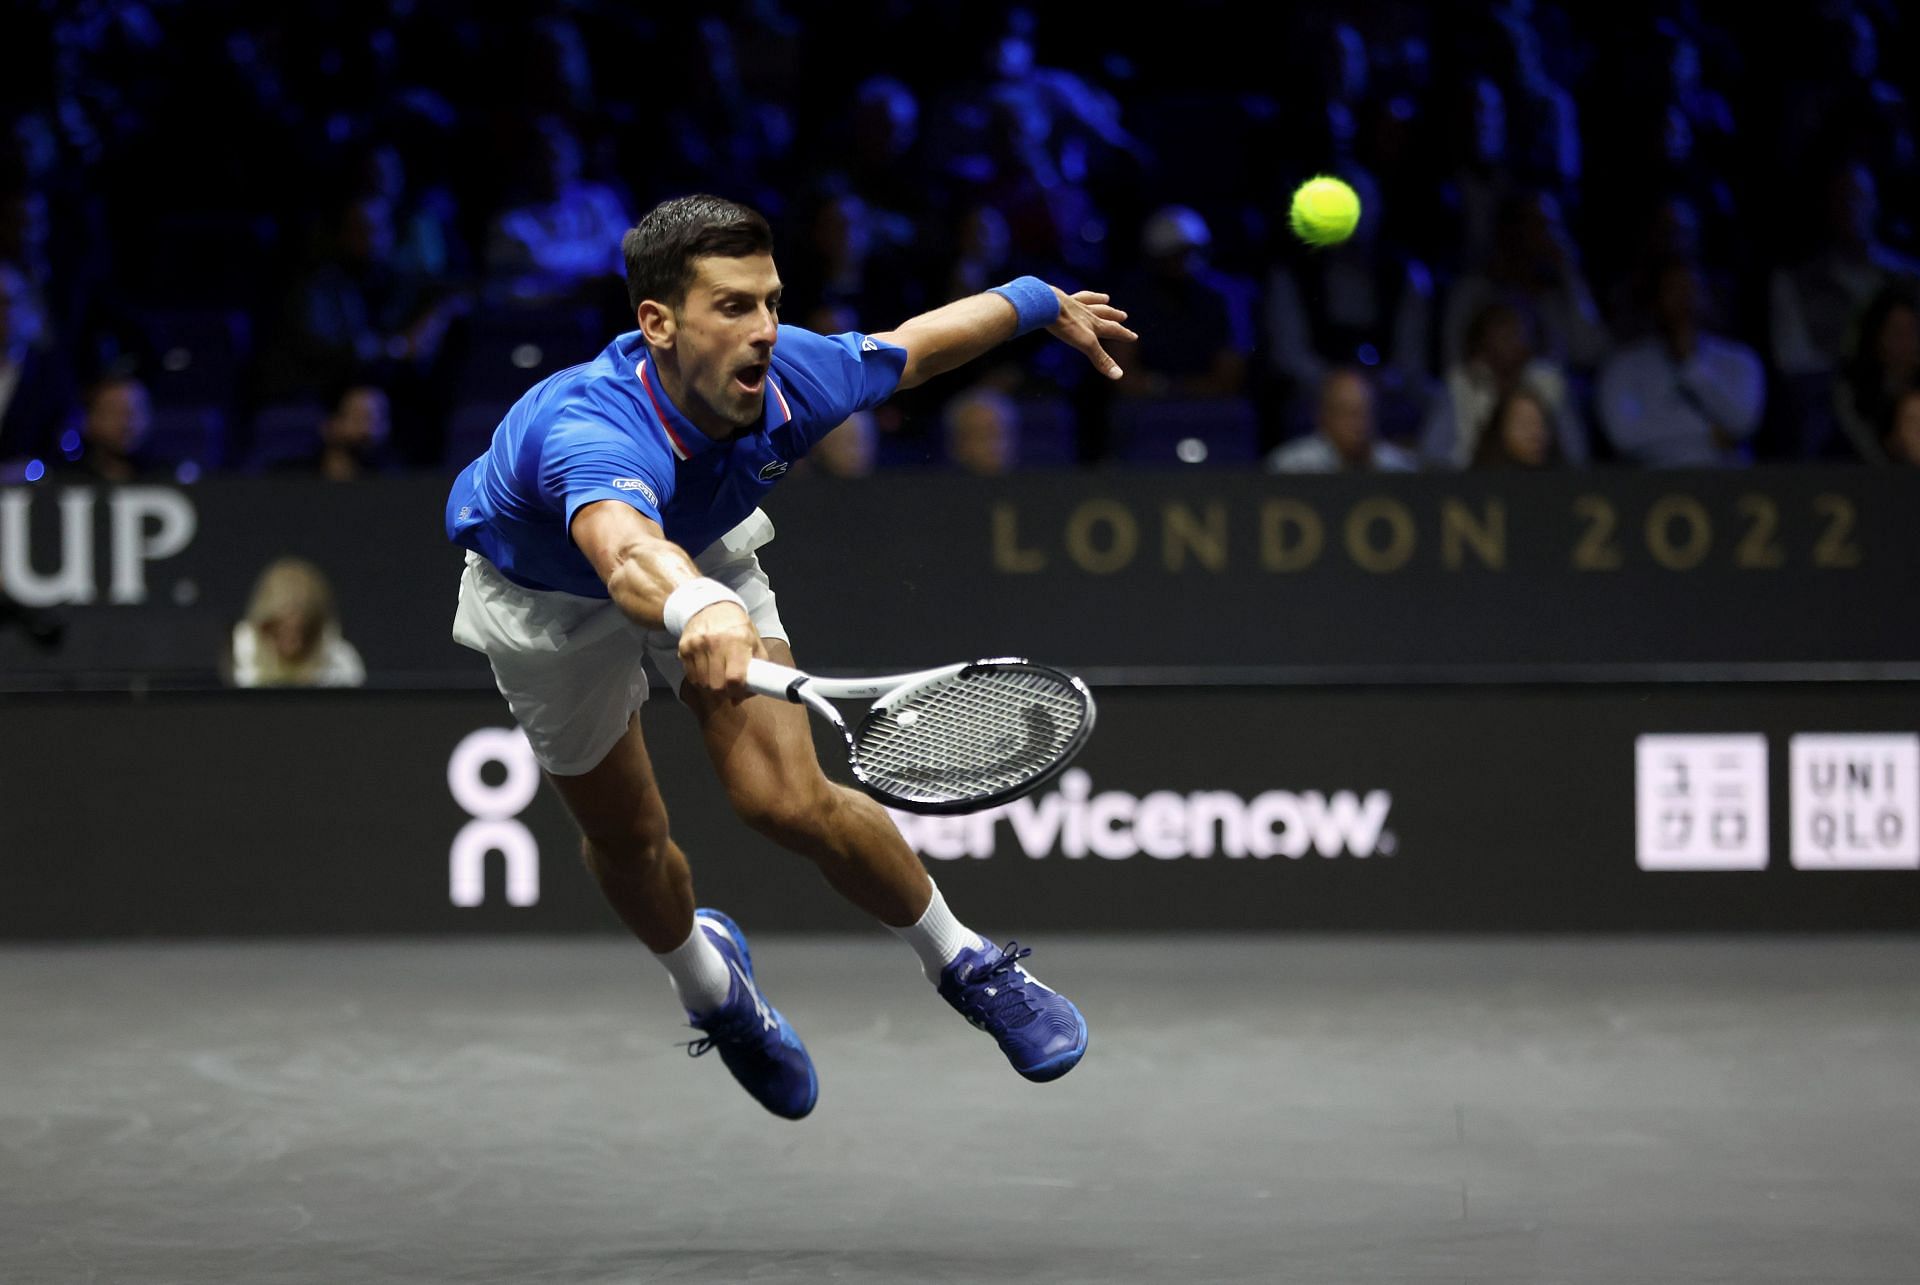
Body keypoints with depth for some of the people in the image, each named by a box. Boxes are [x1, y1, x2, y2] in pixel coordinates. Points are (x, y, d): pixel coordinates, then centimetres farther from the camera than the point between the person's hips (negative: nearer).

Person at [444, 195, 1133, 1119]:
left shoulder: (789, 378, -31)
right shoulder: (592, 430, -48)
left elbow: (914, 344, -8)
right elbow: (626, 554, -72)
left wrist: (1043, 302, 8)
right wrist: (694, 610, -94)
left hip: (702, 555, 2)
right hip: (546, 595, -2)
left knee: (788, 800, -15)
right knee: (625, 835, 14)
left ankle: (966, 966, 7)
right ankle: (707, 982, 47)